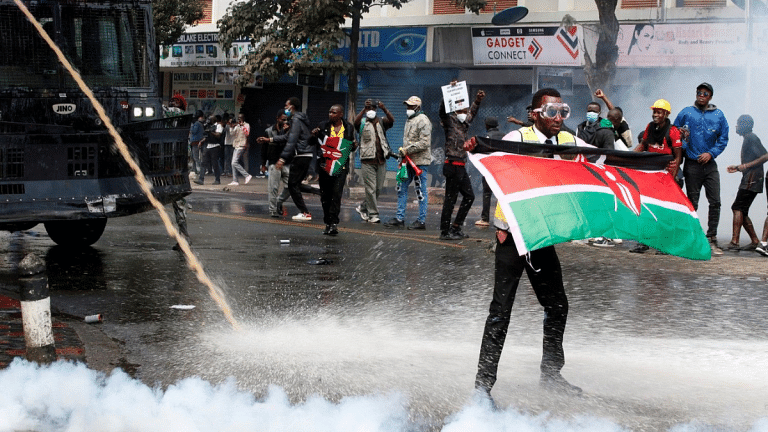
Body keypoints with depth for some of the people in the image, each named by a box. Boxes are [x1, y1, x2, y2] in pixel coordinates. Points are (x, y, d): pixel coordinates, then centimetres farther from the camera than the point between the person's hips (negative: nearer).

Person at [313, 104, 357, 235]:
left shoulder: (349, 128, 6)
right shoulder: (323, 126, 4)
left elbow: (351, 147, 17)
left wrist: (354, 146, -6)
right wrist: (314, 135, -8)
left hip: (341, 165, -2)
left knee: (337, 192, -16)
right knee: (325, 195, 5)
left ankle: (334, 223, -17)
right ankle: (328, 223, 15)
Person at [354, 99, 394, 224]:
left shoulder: (381, 122, 12)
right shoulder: (362, 123, 5)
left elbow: (391, 120, -8)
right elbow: (356, 122, -18)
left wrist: (384, 109, -22)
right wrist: (364, 109, -27)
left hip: (381, 160, 4)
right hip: (367, 160, -4)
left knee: (379, 188, 9)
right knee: (371, 189, -6)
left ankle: (363, 207, 27)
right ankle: (373, 214, 0)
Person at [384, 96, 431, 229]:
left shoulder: (423, 120, -11)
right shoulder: (409, 120, 18)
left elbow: (424, 143, -19)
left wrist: (407, 150, -18)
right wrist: (403, 151, 11)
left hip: (420, 161, -9)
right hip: (408, 161, 10)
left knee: (421, 191, -3)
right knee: (402, 188, 8)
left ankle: (422, 221, 2)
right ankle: (399, 218, 12)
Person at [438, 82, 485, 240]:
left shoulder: (464, 123, 17)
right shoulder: (449, 121, -5)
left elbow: (472, 113, 35)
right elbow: (443, 109, -24)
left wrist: (478, 100, 23)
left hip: (461, 167, 9)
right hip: (453, 166, -9)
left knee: (469, 196, 12)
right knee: (450, 198, -6)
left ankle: (456, 227, 19)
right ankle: (445, 231, -2)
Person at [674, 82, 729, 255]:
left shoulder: (719, 116, 7)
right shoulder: (686, 113, 4)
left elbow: (723, 139, 7)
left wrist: (710, 153, -5)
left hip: (710, 164, 1)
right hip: (692, 165, -1)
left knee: (715, 202, -5)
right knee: (692, 203, 2)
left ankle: (712, 240, 0)